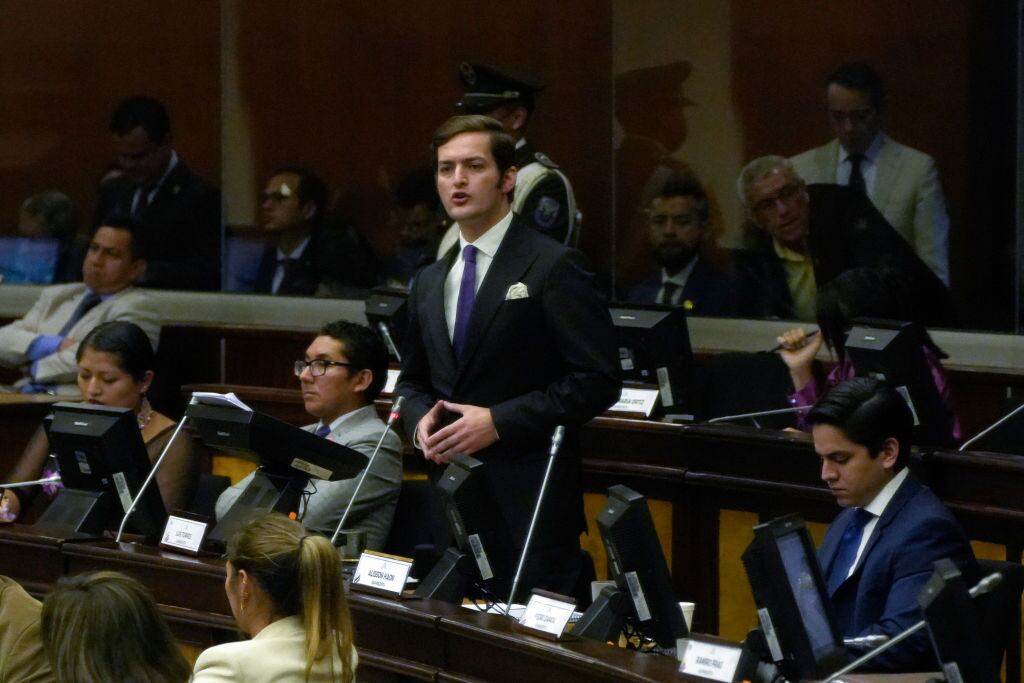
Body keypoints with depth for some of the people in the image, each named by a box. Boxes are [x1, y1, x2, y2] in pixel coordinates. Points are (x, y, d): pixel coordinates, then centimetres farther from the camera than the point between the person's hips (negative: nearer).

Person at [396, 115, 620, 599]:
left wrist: (498, 422, -16)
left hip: (528, 502, -6)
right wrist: (420, 419, 2)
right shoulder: (430, 282, 16)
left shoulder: (554, 268, -6)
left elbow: (597, 380, -11)